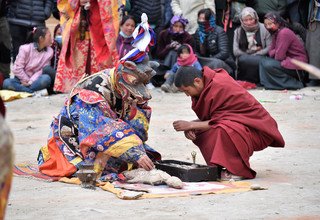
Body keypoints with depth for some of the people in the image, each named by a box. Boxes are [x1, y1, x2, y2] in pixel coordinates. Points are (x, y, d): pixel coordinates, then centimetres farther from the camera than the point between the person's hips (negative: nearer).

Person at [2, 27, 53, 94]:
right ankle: (34, 91, -35)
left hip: (35, 80, 1)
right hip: (22, 79, -1)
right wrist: (27, 80, -11)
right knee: (6, 83, -31)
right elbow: (17, 69, -8)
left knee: (46, 78, -33)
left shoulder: (49, 52, -4)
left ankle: (21, 89, -30)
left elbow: (41, 71, -7)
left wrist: (30, 82, -18)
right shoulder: (25, 49, -9)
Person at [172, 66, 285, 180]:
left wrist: (191, 125, -17)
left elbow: (217, 121, -22)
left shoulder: (218, 86, -24)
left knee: (223, 130, -36)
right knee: (198, 132, -2)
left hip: (256, 130, -10)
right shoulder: (209, 82, 3)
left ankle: (238, 170, -20)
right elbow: (207, 119, 8)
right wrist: (190, 127, -9)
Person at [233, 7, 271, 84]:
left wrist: (255, 54, -12)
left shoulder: (264, 29, 3)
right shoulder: (238, 31, 12)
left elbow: (269, 48, -4)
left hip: (260, 57, -2)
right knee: (243, 59, -34)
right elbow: (235, 51, 5)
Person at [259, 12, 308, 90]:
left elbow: (279, 56, -22)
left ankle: (295, 83, -16)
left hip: (297, 65, -10)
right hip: (288, 60, 10)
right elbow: (271, 52, 11)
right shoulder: (275, 33, 11)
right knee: (264, 61, 6)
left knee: (268, 65, -21)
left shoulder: (284, 33, -20)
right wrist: (275, 52, -10)